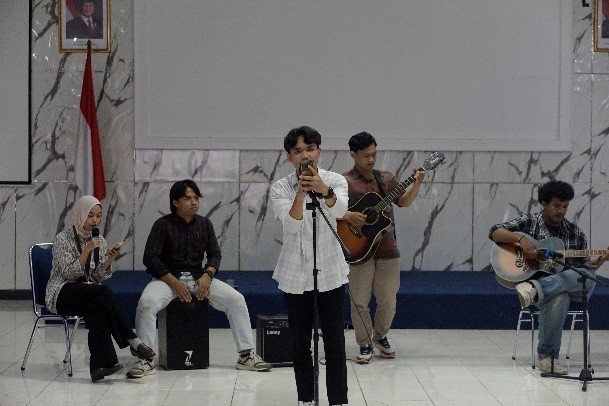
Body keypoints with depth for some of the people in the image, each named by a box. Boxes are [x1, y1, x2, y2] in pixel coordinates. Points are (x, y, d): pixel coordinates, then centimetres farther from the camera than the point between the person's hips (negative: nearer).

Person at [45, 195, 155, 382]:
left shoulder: (99, 240, 11)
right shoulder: (63, 239, -6)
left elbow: (98, 277, 7)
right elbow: (68, 273, -14)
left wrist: (109, 259, -11)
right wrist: (87, 251, -22)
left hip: (88, 293, 5)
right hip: (62, 294, -5)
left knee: (98, 310, -33)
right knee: (105, 293, -32)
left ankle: (100, 366, -42)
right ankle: (133, 341, -30)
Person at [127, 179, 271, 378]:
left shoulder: (204, 224, 8)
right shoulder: (163, 225, -5)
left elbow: (215, 254, 10)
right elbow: (150, 258, -10)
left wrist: (207, 275, -11)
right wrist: (174, 282, -17)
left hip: (199, 278, 3)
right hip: (168, 277, -3)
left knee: (237, 300, -15)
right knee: (146, 302, -34)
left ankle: (246, 355, -7)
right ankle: (145, 360, -26)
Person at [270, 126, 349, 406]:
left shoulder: (335, 181, -5)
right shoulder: (280, 188, -4)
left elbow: (340, 209, -27)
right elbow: (291, 224, -21)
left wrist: (323, 190, -48)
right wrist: (301, 193, -38)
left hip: (329, 272, -1)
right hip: (295, 274, 1)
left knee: (334, 342, -3)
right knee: (300, 343, 8)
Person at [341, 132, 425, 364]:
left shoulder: (386, 179, 12)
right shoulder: (344, 182, -1)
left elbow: (403, 201, 6)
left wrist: (416, 185, -10)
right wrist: (348, 216, -21)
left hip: (387, 248, 3)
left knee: (388, 301, 7)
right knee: (360, 302, 1)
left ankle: (380, 337, 29)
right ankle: (365, 345, 14)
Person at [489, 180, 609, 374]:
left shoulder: (575, 233, 13)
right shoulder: (529, 222, 4)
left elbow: (584, 264, 13)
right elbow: (495, 232, -5)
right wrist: (521, 239, -21)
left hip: (564, 283, 3)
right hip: (532, 277, -3)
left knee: (588, 277, -32)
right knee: (558, 299, -39)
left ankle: (535, 289, -46)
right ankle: (546, 356, -29)